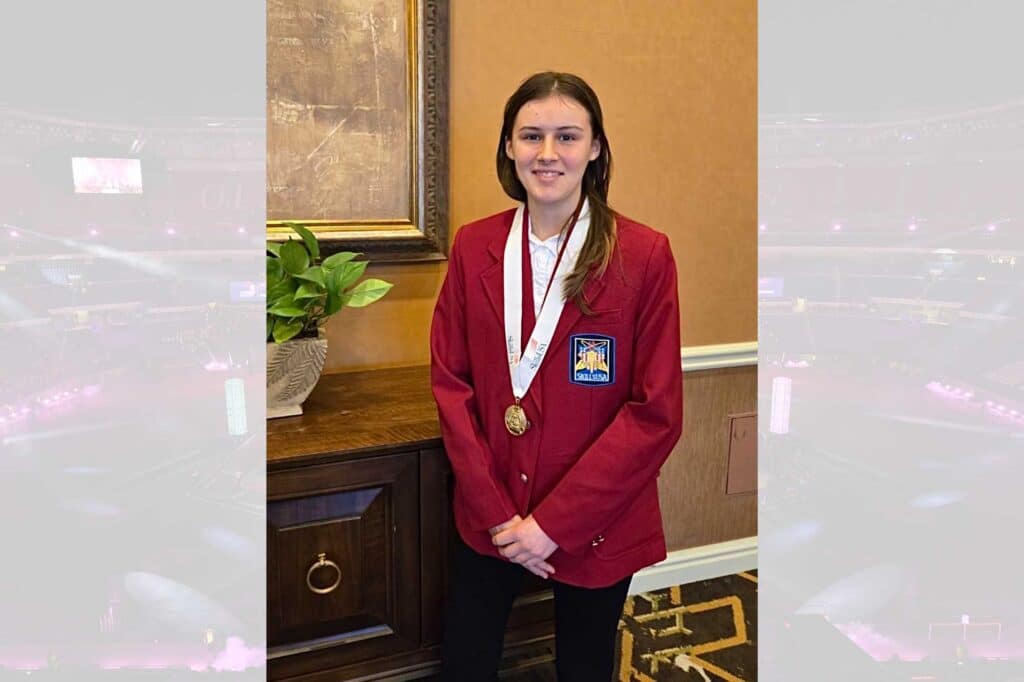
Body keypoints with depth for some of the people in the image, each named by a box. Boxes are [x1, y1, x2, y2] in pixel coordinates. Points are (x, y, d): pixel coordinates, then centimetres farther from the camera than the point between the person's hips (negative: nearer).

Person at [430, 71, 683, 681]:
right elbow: (450, 380, -1)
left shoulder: (644, 256, -12)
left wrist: (556, 523, -15)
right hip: (491, 516, 2)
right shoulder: (473, 248, -2)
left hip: (594, 525, -2)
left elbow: (657, 413, -13)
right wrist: (494, 510, -10)